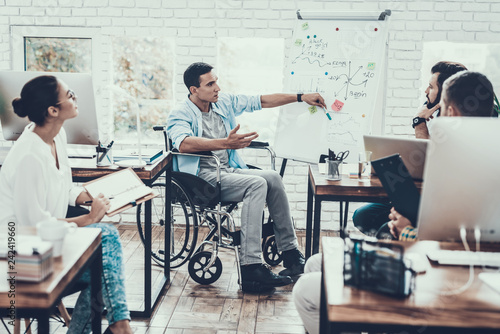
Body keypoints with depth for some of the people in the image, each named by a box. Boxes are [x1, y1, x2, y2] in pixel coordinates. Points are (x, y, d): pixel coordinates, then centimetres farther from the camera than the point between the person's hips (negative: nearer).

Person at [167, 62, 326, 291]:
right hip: (202, 177, -7)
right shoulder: (180, 114, -7)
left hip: (228, 170, 7)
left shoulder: (224, 103, 14)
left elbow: (261, 101, 18)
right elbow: (184, 143, -28)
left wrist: (301, 97, 12)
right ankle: (251, 270, -34)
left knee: (273, 178, -15)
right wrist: (226, 143, -41)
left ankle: (290, 253, -6)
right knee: (257, 184, -27)